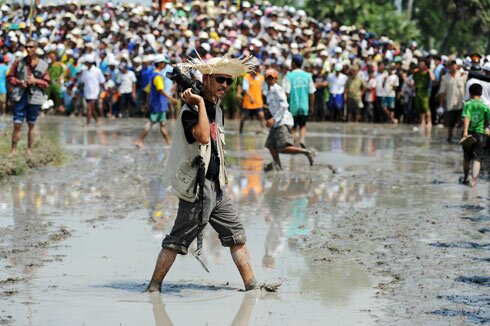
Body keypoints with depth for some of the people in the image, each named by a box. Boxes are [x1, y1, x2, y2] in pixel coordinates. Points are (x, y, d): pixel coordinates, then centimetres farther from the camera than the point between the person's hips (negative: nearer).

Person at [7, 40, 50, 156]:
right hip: (20, 97, 0)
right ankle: (13, 149, 3)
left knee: (31, 125, 8)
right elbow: (10, 77, 7)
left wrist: (35, 81, -13)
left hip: (35, 97, 0)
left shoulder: (43, 65, 2)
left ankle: (29, 150, 17)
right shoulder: (19, 62, 4)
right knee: (17, 124, -4)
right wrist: (19, 82, -11)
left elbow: (46, 83, 4)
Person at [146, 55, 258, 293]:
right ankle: (154, 286, 3)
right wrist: (200, 103, -27)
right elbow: (203, 137, -32)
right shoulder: (190, 109, -14)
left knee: (237, 235, 9)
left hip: (216, 186, 9)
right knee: (177, 240, -5)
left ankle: (251, 285, 14)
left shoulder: (217, 109, 14)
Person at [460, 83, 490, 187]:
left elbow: (466, 118, -20)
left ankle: (465, 178, 30)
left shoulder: (468, 105, -7)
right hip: (481, 134, -1)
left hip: (469, 133, 1)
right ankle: (473, 179, -12)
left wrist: (465, 131, -27)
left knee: (466, 157, 17)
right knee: (477, 159, 1)